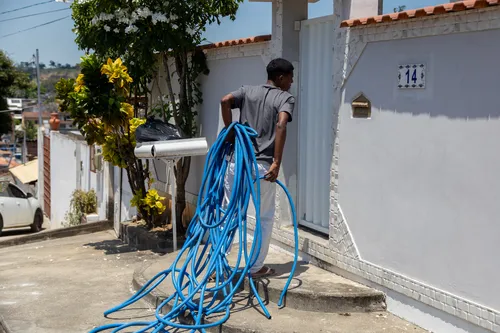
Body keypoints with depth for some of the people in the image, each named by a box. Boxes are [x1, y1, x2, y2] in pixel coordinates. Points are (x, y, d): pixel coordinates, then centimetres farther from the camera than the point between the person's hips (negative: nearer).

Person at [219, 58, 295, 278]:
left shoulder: (248, 91, 12)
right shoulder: (286, 98, 1)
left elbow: (225, 100, -7)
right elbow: (281, 125, -18)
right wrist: (277, 163, -20)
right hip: (262, 166, -3)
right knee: (265, 217, 13)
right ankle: (256, 267, 18)